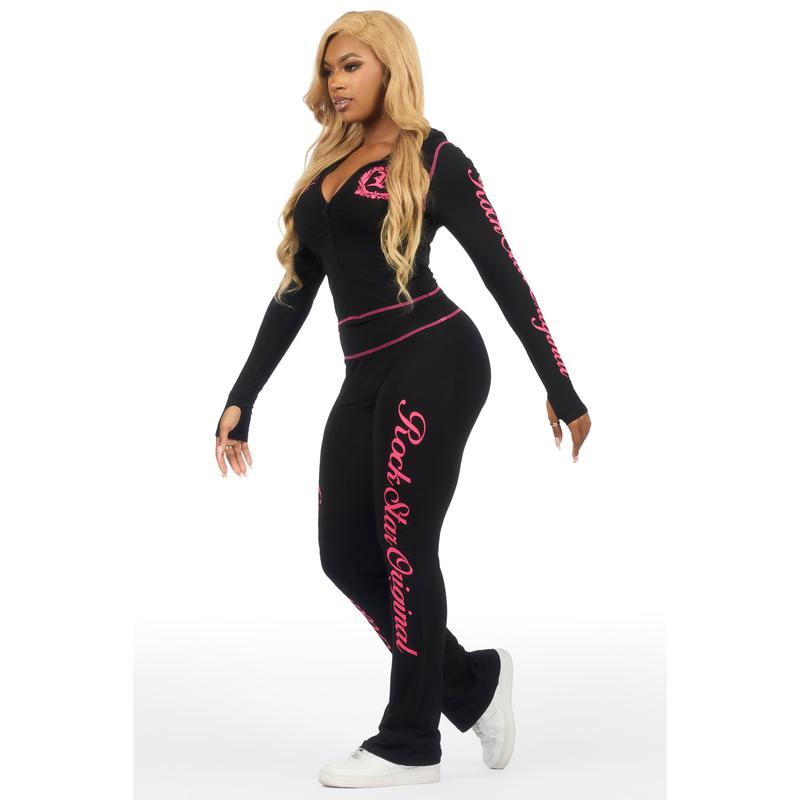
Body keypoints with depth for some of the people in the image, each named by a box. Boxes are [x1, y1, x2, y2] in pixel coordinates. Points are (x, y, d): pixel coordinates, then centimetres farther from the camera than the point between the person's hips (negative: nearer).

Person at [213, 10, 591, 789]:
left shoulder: (433, 159, -2)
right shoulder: (326, 166, 17)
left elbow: (504, 275, -2)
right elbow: (295, 291, 18)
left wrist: (561, 391, -2)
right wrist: (241, 398, 14)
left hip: (434, 362, -7)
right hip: (366, 377, 7)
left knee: (402, 548, -3)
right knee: (346, 555, 5)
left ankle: (410, 742, 11)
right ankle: (471, 682, 23)